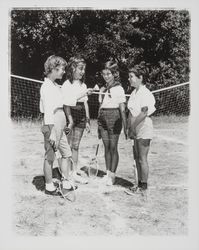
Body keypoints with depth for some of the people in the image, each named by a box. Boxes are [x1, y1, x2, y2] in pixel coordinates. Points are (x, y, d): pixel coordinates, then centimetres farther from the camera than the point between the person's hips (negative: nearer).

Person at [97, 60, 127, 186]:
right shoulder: (103, 89, 13)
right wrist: (99, 124, 17)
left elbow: (122, 109, -7)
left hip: (114, 118, -6)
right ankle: (108, 173, 21)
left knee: (113, 148, 0)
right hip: (103, 119, 6)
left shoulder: (119, 89, -5)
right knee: (107, 147, 10)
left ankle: (112, 174, 9)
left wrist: (125, 127, -10)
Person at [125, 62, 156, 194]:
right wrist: (130, 128, 5)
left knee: (142, 159, 0)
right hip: (136, 130, 9)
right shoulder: (134, 93, 11)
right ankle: (140, 184, 25)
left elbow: (143, 114, -21)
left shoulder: (145, 93, -16)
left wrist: (133, 127, -16)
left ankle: (144, 186, 13)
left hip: (144, 130, -9)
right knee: (137, 158, 14)